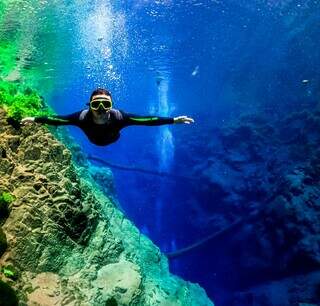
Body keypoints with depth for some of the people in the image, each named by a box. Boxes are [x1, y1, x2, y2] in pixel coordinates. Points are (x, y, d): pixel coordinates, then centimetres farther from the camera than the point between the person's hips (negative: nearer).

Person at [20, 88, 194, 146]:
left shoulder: (118, 117, -49)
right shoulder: (83, 117, -47)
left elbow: (147, 120, -48)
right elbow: (57, 119, -34)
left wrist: (174, 120, -50)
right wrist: (35, 119, -34)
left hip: (113, 140, 0)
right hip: (94, 141, 1)